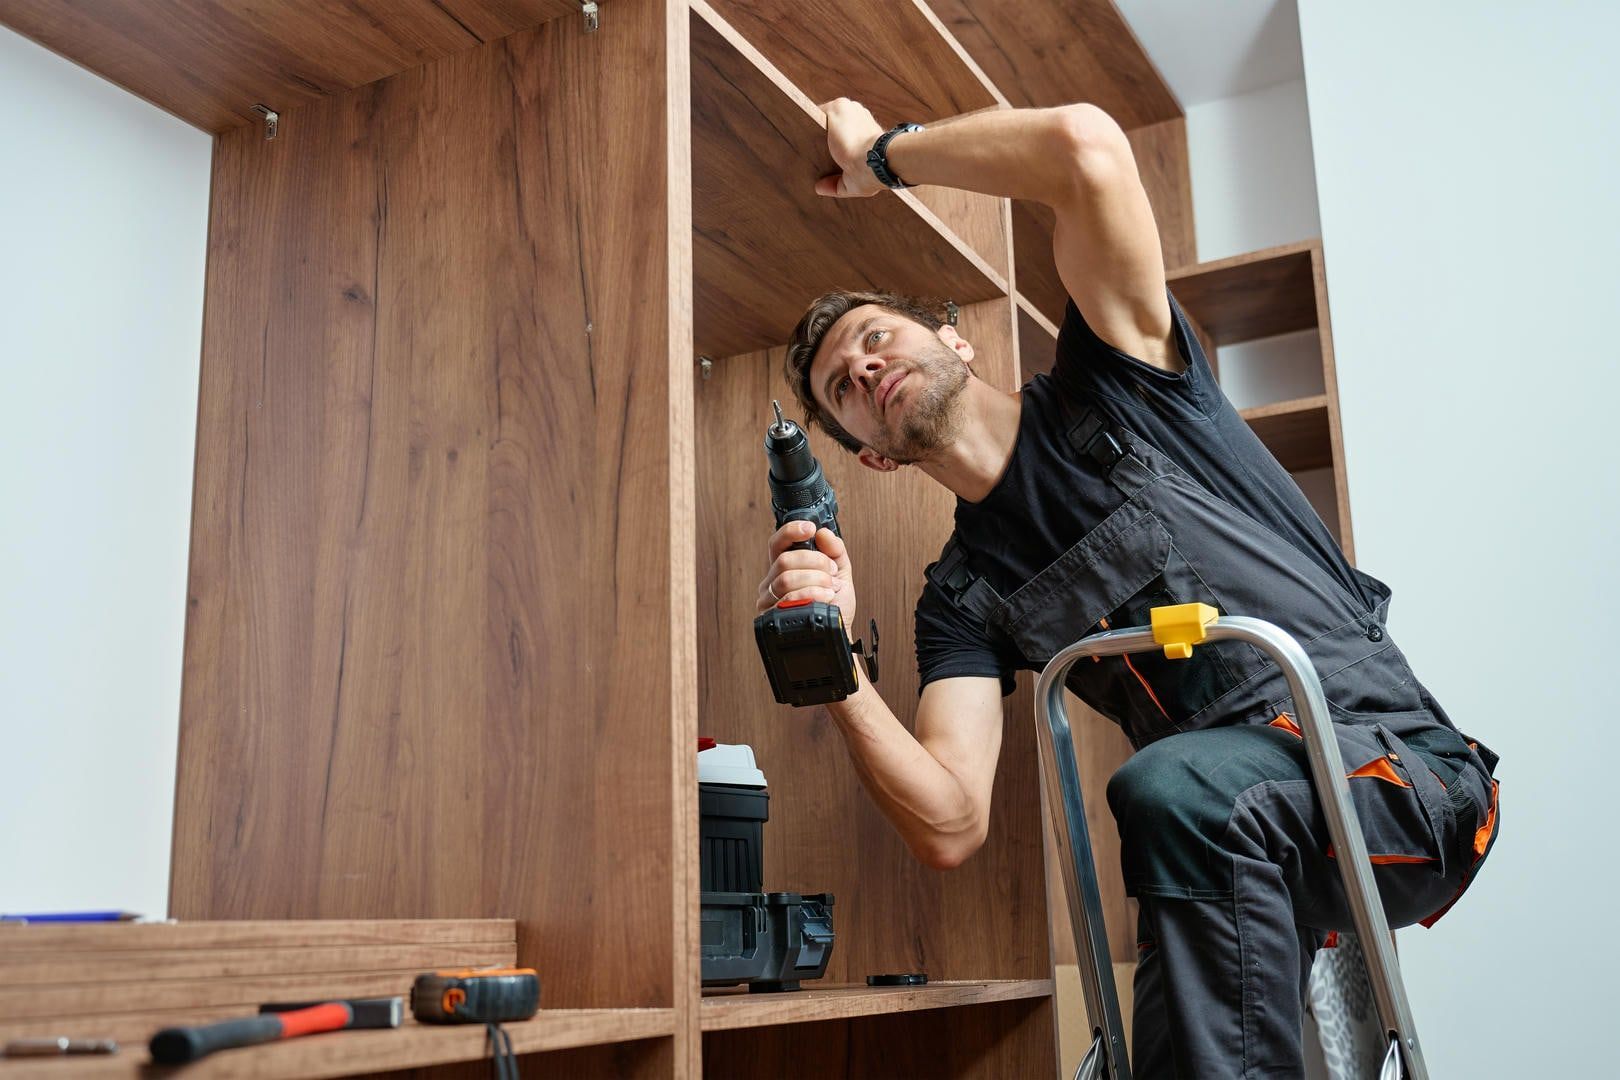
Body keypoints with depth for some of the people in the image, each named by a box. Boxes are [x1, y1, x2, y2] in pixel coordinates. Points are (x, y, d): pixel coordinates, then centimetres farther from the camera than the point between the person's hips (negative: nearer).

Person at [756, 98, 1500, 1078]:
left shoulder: (1110, 391, 3)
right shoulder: (962, 600, 10)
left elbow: (1088, 148, -13)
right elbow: (951, 828, -5)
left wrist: (882, 152, 1)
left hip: (1409, 774, -4)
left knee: (1174, 787, -33)